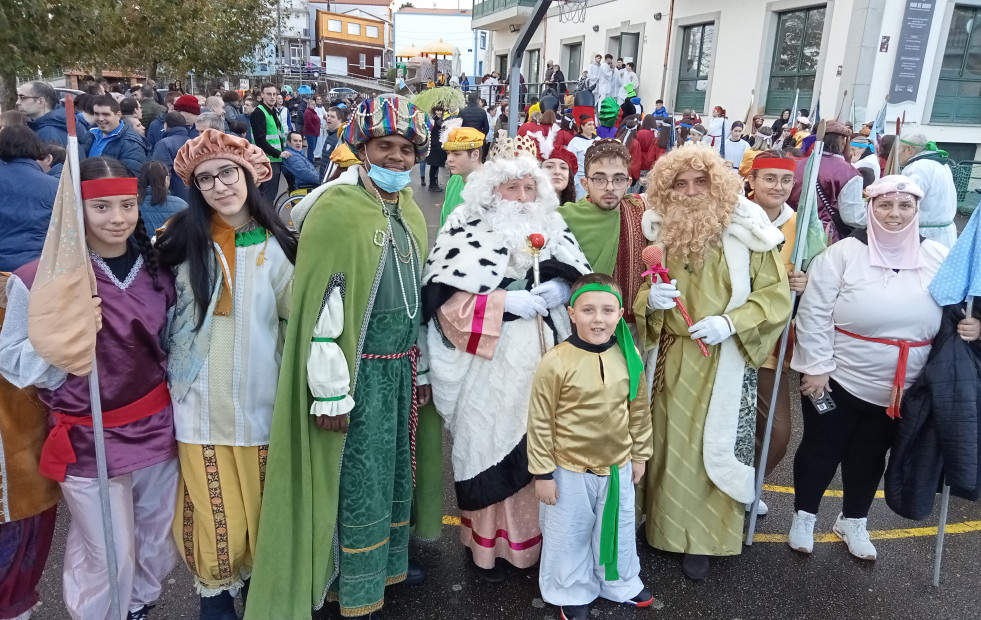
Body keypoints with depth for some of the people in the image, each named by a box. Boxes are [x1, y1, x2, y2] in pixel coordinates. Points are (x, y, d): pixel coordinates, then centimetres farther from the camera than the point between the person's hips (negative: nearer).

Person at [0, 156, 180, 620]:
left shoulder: (156, 268, 2)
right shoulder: (40, 278, -11)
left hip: (157, 428, 4)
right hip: (88, 442, -4)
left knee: (159, 549, 18)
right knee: (109, 561, 6)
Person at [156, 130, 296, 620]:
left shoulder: (275, 244, -1)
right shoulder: (180, 238, -4)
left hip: (259, 397, 1)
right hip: (202, 399, -1)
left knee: (260, 506, 14)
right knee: (214, 510, 7)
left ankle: (255, 575, 41)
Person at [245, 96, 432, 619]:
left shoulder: (410, 213, 10)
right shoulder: (336, 209, -16)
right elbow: (319, 307, -19)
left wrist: (421, 370, 17)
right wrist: (330, 392, -19)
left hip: (402, 365, 8)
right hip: (360, 369, -8)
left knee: (398, 470, 20)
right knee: (361, 482, 3)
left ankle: (390, 561, 41)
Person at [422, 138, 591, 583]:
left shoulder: (552, 229, 11)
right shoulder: (466, 232, -4)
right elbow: (447, 301, -13)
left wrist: (561, 289, -7)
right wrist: (507, 302, -18)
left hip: (544, 362, 4)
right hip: (490, 366, -4)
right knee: (491, 444, 2)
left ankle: (533, 535, 26)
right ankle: (486, 543, 20)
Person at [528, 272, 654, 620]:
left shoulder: (629, 357, -9)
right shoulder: (556, 362, -22)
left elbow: (639, 411, 4)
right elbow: (540, 422, -14)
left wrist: (639, 455, 10)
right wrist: (542, 473, -10)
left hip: (617, 467, 4)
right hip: (569, 471, -3)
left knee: (618, 529, 25)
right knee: (569, 535, 17)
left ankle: (621, 583, 50)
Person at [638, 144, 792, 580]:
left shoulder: (745, 233, -8)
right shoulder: (661, 233, 4)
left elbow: (776, 295, -7)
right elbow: (643, 296, 13)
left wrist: (730, 322, -20)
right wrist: (650, 300, -11)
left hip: (724, 361, -3)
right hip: (672, 359, 3)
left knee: (714, 447, 5)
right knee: (669, 444, 11)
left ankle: (704, 539, 19)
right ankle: (664, 526, 28)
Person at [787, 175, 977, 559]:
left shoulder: (938, 258, -1)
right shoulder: (843, 253, -12)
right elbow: (813, 313, -13)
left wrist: (970, 325, -12)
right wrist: (816, 367, -15)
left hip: (899, 389, 4)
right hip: (838, 379, -3)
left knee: (870, 455, 19)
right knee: (821, 449, 10)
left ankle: (853, 521, 40)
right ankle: (804, 516, 32)